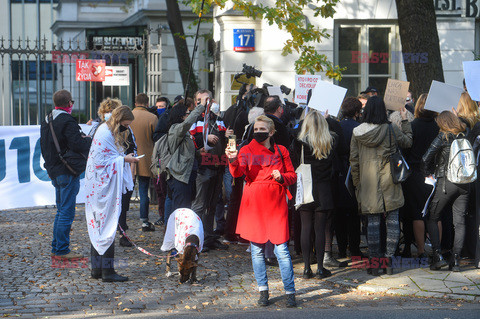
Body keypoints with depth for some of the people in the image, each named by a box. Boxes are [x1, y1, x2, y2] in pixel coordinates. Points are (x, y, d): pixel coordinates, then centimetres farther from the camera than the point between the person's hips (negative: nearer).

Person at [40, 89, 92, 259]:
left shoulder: (46, 121, 12)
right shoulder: (67, 121, -17)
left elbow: (44, 147, 19)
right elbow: (78, 145, -24)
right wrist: (89, 140, -6)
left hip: (54, 171, 9)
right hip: (67, 172, -9)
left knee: (61, 211, 18)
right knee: (67, 212, -3)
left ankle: (56, 248, 22)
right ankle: (62, 250, -1)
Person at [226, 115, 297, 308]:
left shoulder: (281, 151, 7)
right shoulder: (247, 150, 4)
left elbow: (292, 176, 12)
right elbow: (238, 173, -12)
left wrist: (281, 177, -9)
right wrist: (233, 161, -32)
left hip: (276, 203, -1)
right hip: (253, 203, 1)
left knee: (281, 249, -5)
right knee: (257, 249, 6)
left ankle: (290, 292, 3)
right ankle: (263, 291, 17)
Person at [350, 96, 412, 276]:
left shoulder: (357, 133, -1)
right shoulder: (391, 130, -7)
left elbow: (353, 160, 3)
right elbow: (408, 142, 11)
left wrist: (357, 184, 11)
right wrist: (405, 121, 19)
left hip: (368, 185, 2)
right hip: (389, 184, -1)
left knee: (372, 222, 4)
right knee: (392, 221, 5)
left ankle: (374, 261, 5)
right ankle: (389, 258, 3)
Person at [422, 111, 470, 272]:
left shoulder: (444, 136, -6)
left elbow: (426, 158, -9)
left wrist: (429, 172, 6)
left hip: (446, 182, -4)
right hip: (464, 184, 4)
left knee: (432, 218, 7)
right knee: (459, 221, 6)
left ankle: (438, 256, -4)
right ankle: (455, 259, 1)